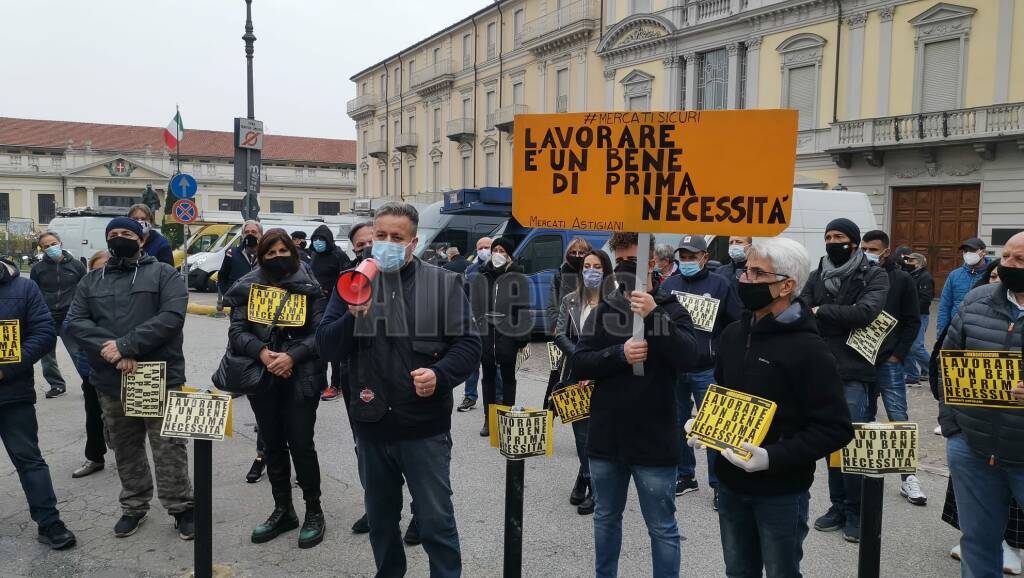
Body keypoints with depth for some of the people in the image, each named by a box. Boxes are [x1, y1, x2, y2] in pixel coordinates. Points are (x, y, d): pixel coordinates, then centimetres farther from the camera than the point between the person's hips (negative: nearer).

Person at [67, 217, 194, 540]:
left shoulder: (164, 274, 0)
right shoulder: (91, 282, 13)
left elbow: (171, 317, -14)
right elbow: (77, 323, 0)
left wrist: (125, 345, -20)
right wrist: (111, 351, -16)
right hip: (111, 382, 4)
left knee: (169, 449, 0)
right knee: (125, 450, 16)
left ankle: (181, 508, 14)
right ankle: (134, 507, 32)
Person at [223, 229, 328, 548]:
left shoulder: (309, 286, -2)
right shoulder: (247, 287, 5)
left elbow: (321, 332, -6)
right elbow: (237, 330, -1)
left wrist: (293, 356, -20)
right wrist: (261, 351, -19)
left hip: (301, 377, -3)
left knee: (301, 444, -2)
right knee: (272, 445, 12)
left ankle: (314, 512, 15)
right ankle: (283, 510, 27)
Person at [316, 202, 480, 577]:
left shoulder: (443, 283, -2)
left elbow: (468, 344, -3)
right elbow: (326, 348, -1)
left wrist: (440, 375, -21)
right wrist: (353, 316, -19)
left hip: (425, 425, -3)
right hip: (371, 424, 3)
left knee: (436, 521, 4)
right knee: (380, 519, 20)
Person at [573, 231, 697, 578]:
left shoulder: (671, 309, -2)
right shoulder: (603, 311, 5)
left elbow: (687, 357, -18)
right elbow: (578, 365, -3)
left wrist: (653, 316, -28)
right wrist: (620, 354, -19)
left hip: (654, 440, -3)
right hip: (606, 438, 3)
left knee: (662, 529, 8)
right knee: (606, 518, 19)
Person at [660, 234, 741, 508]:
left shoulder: (720, 284, -1)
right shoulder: (669, 284, 9)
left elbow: (736, 325, -1)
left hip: (707, 370, -4)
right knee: (678, 424, 13)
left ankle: (718, 484, 9)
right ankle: (685, 476, 27)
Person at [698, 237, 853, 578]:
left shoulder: (808, 349, -16)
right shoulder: (733, 334, 4)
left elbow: (836, 428, -18)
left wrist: (774, 458, -26)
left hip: (780, 491, -6)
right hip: (730, 483, 6)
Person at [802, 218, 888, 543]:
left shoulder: (874, 276, -2)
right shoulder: (817, 277, 11)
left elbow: (865, 312, -19)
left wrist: (821, 312, -11)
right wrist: (841, 319, -13)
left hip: (853, 372, -4)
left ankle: (855, 511, 12)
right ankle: (838, 506, 23)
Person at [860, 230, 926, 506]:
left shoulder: (902, 280, 1)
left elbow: (913, 322, 1)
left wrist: (898, 354, -6)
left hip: (888, 362, -2)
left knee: (898, 419, -2)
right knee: (864, 418, 10)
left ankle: (908, 478, 5)